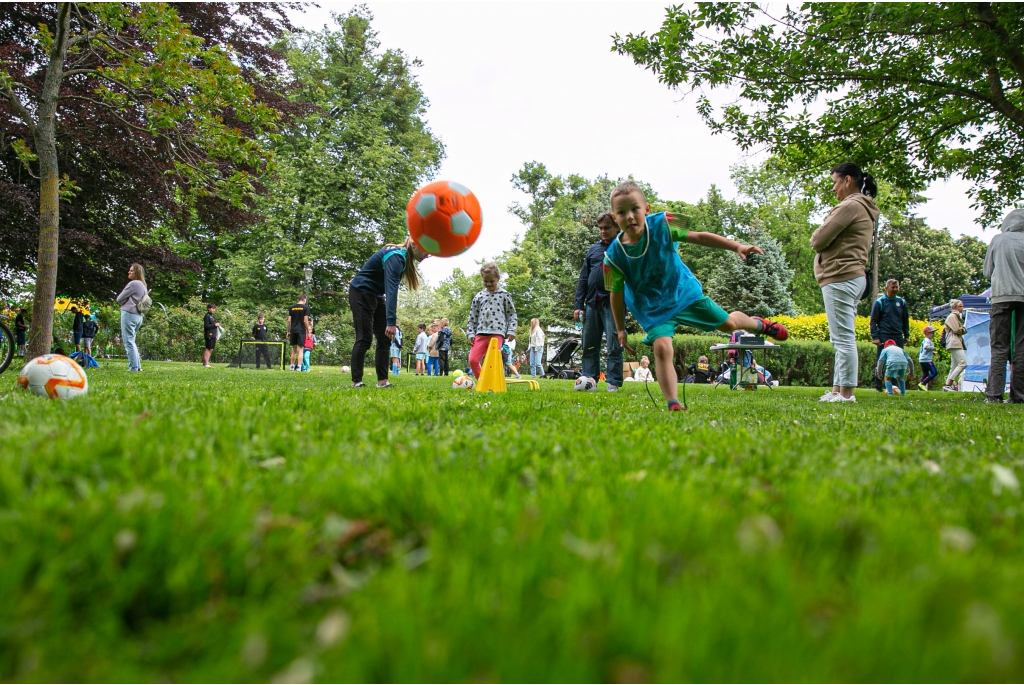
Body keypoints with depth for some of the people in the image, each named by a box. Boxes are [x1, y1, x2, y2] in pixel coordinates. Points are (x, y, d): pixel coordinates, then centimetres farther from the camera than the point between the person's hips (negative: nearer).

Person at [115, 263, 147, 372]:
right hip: (139, 316, 9)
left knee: (129, 342, -7)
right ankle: (138, 366, 15)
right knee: (131, 341, 16)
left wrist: (124, 304, 12)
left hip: (129, 314, -9)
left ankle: (133, 367, -10)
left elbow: (119, 299, -6)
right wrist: (128, 302, 9)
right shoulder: (143, 285, 16)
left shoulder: (133, 284, -11)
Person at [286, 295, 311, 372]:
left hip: (293, 331, 4)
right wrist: (308, 331, -2)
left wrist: (288, 331, 10)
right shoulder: (305, 307, -3)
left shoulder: (291, 307, 9)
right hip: (301, 331, -4)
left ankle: (291, 366, 14)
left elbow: (288, 320, 5)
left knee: (294, 350, 13)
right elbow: (305, 321, -9)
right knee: (300, 349, -2)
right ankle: (298, 367, -9)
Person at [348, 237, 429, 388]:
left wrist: (392, 316, 12)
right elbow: (391, 289, -38)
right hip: (361, 293, -10)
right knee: (364, 338, -11)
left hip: (376, 295, 10)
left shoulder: (404, 256, 2)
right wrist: (391, 321, -45)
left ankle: (382, 381, 1)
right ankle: (356, 382, -6)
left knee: (384, 338, 2)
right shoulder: (396, 257, -27)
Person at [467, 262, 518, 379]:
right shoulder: (478, 297, 15)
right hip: (480, 332, 4)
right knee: (473, 360, -3)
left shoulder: (504, 295, 8)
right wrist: (470, 334, 8)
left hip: (497, 332, -3)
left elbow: (512, 314, 9)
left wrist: (511, 331, 0)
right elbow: (472, 317, 16)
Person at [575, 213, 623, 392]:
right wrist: (578, 305, 9)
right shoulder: (593, 249, 16)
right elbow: (583, 278, 15)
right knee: (589, 346, 6)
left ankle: (613, 383, 2)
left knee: (614, 346, -4)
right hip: (592, 303, 5)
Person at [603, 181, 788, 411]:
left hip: (684, 291, 2)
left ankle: (758, 324, 51)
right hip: (652, 308, -1)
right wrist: (620, 329, -3)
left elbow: (698, 237, -15)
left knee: (728, 323, 16)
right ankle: (673, 404, -17)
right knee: (662, 348, -24)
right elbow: (616, 293, -9)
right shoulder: (614, 255, -22)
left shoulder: (661, 224, -24)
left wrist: (736, 246, -23)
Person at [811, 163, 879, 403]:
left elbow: (819, 240, -14)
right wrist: (822, 238, 5)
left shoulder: (851, 206, -10)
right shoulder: (865, 209, 22)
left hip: (841, 277, -11)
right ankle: (838, 389, 14)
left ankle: (846, 392, -9)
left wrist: (817, 235, 6)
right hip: (854, 276, 11)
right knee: (842, 339, 11)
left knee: (843, 338, -10)